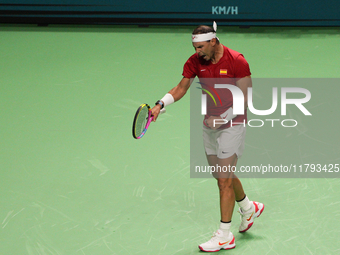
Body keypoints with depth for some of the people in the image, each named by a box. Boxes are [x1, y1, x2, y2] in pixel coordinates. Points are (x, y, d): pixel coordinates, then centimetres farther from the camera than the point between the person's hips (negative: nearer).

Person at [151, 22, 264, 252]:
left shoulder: (236, 61, -18)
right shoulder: (195, 62, -2)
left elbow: (246, 98, -15)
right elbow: (181, 89, 5)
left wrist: (224, 118, -23)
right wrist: (160, 104, -11)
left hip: (232, 125, -6)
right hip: (210, 125, 6)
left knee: (224, 180, -8)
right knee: (222, 175, 17)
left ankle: (225, 236, -1)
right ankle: (249, 208, 43)